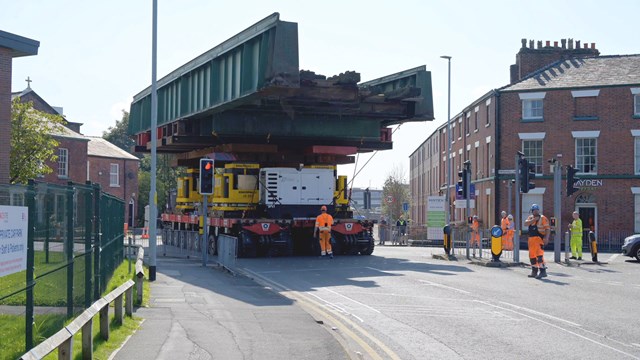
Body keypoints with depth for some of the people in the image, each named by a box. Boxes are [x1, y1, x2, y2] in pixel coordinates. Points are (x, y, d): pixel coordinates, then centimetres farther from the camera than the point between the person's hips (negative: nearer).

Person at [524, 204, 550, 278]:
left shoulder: (543, 218, -2)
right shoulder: (530, 218, 15)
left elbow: (547, 229, -7)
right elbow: (525, 223, -3)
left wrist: (546, 238, -20)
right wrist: (533, 220, -14)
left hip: (539, 238, -7)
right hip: (531, 239, 7)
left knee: (539, 254, -17)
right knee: (532, 255, 10)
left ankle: (543, 271, -17)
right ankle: (534, 271, 21)